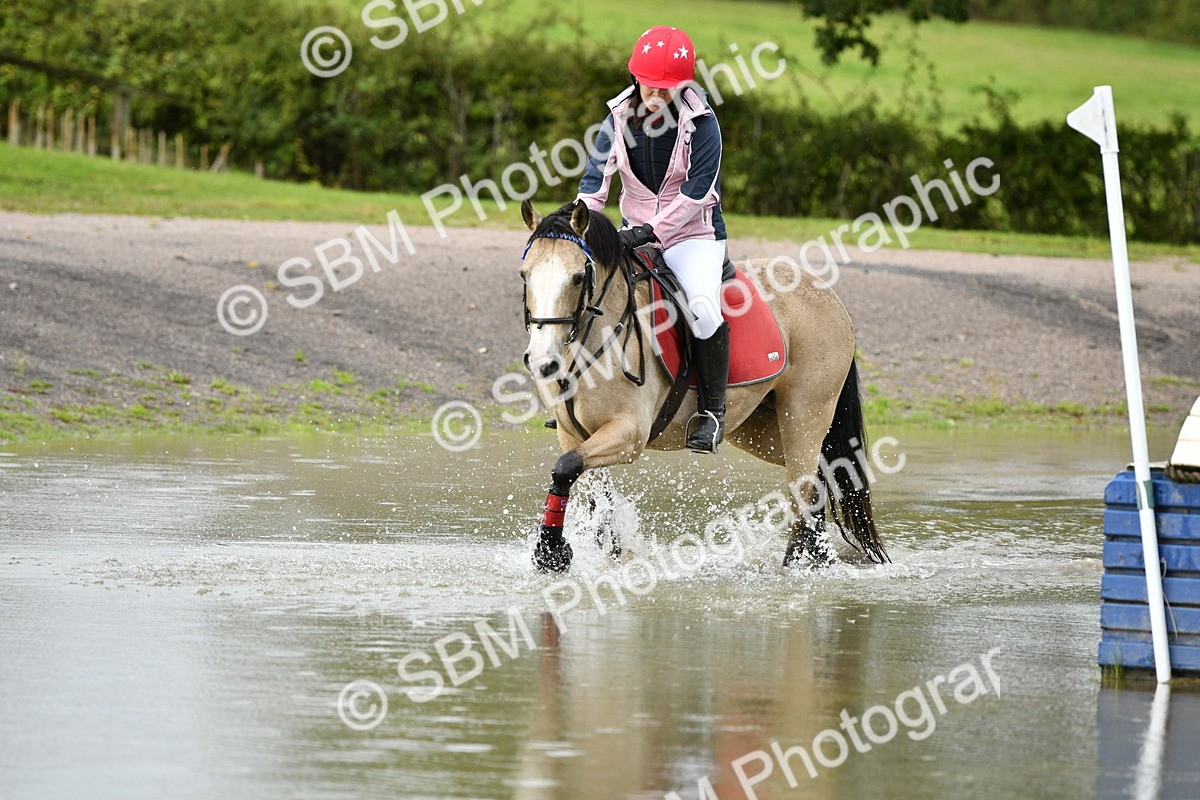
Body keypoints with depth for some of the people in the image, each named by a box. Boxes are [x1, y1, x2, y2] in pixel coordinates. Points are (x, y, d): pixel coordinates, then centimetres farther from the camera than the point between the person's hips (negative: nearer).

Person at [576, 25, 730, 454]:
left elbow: (695, 192, -18)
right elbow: (596, 176, -2)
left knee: (703, 309, -31)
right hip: (635, 233, 5)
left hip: (694, 234, -5)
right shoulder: (620, 117, 0)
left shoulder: (700, 123, -13)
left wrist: (652, 231, -25)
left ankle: (713, 408, -15)